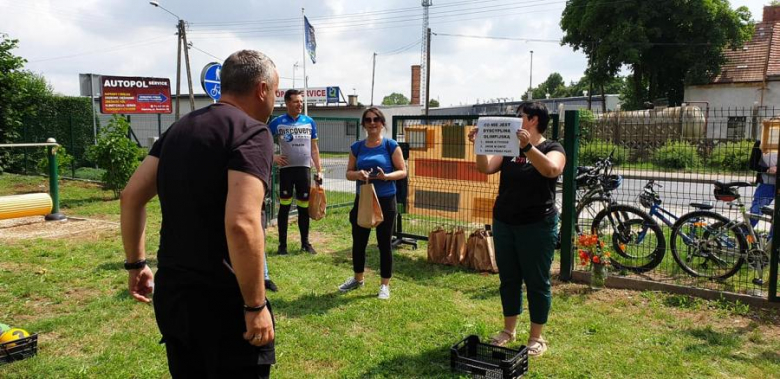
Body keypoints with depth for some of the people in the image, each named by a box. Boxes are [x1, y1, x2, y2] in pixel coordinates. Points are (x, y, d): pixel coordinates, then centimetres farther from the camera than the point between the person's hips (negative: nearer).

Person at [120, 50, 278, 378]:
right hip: (223, 303, -8)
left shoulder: (180, 128, 10)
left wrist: (136, 263, 19)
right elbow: (241, 224, -27)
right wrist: (255, 306, -20)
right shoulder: (252, 132, -15)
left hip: (170, 294, 8)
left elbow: (131, 197, 12)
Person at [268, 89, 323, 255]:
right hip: (286, 169, -2)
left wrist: (319, 171, 6)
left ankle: (305, 243, 19)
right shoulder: (278, 122, -3)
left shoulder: (309, 122, 5)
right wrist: (273, 157, -8)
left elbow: (314, 149, 10)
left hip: (304, 169, 2)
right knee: (284, 207, 2)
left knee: (304, 208, 8)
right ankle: (282, 244, 11)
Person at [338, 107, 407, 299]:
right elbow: (348, 173, 8)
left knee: (384, 243, 5)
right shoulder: (357, 147, 5)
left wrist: (386, 176, -23)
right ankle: (357, 278, 35)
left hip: (385, 201, -4)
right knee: (358, 241, 14)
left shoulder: (391, 145, -6)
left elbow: (402, 171, -4)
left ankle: (385, 284, 18)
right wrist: (358, 174, -15)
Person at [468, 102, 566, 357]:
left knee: (537, 281, 4)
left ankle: (536, 337, 15)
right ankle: (509, 330, 26)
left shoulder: (553, 149, -5)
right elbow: (486, 168, -2)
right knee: (508, 279, 13)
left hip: (537, 227, -5)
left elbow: (551, 170, -28)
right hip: (503, 224, 5)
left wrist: (528, 147, -39)